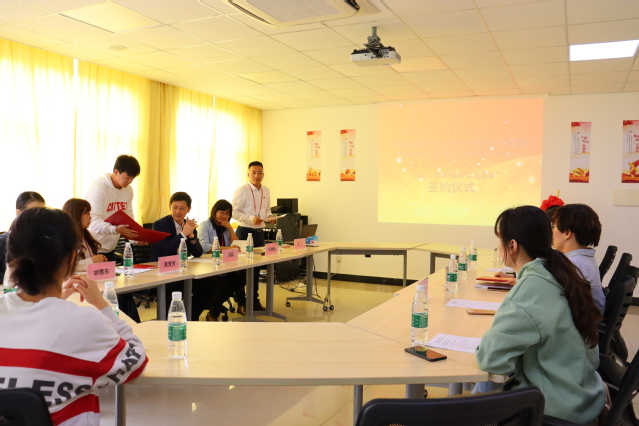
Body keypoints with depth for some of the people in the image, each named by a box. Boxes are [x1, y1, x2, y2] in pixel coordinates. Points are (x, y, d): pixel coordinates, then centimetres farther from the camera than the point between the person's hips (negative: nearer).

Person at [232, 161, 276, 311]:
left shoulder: (266, 191, 9)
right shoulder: (242, 191, -11)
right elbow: (235, 212, -15)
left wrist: (269, 217, -2)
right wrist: (251, 218, -26)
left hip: (259, 232, 6)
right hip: (245, 231, -6)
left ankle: (254, 299, 24)